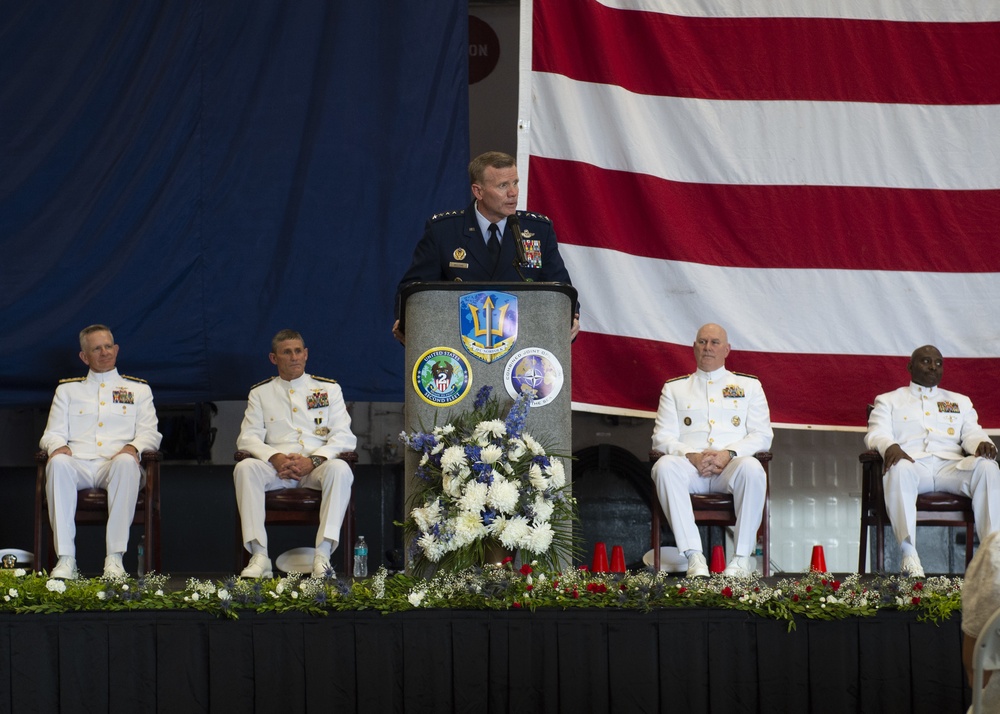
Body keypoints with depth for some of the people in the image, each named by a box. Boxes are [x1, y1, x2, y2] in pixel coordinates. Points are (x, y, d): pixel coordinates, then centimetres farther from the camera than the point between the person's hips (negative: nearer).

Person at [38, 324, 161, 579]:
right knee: (58, 463, -36)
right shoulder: (67, 390, 27)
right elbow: (53, 433, 18)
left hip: (116, 465, -1)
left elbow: (149, 433, 12)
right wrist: (57, 446, -8)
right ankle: (65, 558, -38)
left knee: (126, 462, -38)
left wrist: (133, 447, -12)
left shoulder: (139, 390, 24)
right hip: (78, 464, 1)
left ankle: (115, 557, -41)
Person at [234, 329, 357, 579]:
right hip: (277, 466, 1)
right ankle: (259, 556, -36)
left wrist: (313, 461, -14)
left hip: (316, 467, -1)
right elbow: (248, 438, 6)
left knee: (339, 469, -35)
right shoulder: (260, 393, 17)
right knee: (245, 467, -31)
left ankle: (323, 554, -38)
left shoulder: (329, 389, 14)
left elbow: (344, 437, 3)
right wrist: (275, 458, -15)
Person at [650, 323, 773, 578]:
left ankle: (742, 557, -31)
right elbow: (662, 438, 9)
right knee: (665, 466, -35)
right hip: (690, 466, 1)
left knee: (752, 468, -37)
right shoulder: (674, 388, 21)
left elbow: (762, 436, 9)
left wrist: (729, 454, -11)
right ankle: (694, 557, -37)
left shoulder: (749, 385, 20)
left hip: (731, 466, -1)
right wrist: (692, 456, -11)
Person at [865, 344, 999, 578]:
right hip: (911, 462, -2)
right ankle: (909, 554, -48)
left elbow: (972, 434, 17)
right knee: (898, 470, -40)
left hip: (951, 466, 2)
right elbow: (876, 434, 7)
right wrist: (890, 447, -19)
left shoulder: (961, 402, 32)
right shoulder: (888, 401, 24)